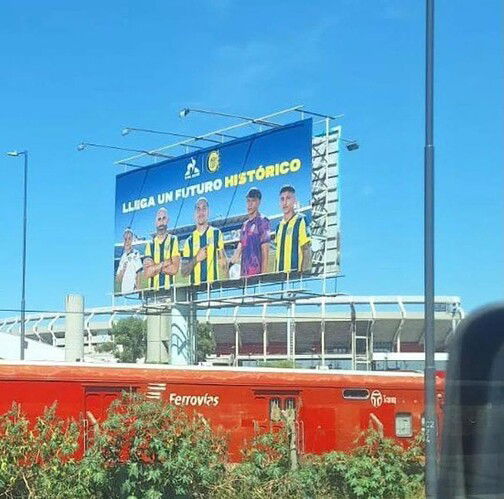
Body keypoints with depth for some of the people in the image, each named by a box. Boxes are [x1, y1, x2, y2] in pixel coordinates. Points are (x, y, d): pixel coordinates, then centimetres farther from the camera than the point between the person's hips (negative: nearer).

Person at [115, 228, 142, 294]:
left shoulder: (136, 254, -4)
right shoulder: (122, 257, 14)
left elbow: (139, 275, -9)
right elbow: (118, 280, 12)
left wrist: (137, 288, -18)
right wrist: (122, 270, -6)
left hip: (133, 291, -5)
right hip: (123, 291, 5)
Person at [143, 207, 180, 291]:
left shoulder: (174, 241, 4)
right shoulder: (150, 245, 12)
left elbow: (174, 269, -6)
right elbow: (147, 272, 1)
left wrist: (155, 267, -1)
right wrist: (164, 263, -5)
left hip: (169, 288, -2)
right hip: (153, 289, 2)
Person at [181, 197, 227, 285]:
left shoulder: (217, 234, 8)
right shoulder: (189, 241, 12)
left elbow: (223, 262, 8)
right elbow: (184, 271, 7)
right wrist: (196, 259, -7)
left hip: (213, 284, -1)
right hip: (195, 286, 2)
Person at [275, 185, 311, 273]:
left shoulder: (301, 221, -3)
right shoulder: (279, 226, 17)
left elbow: (307, 251, -8)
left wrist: (304, 274, -16)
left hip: (295, 274, -6)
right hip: (280, 275, 6)